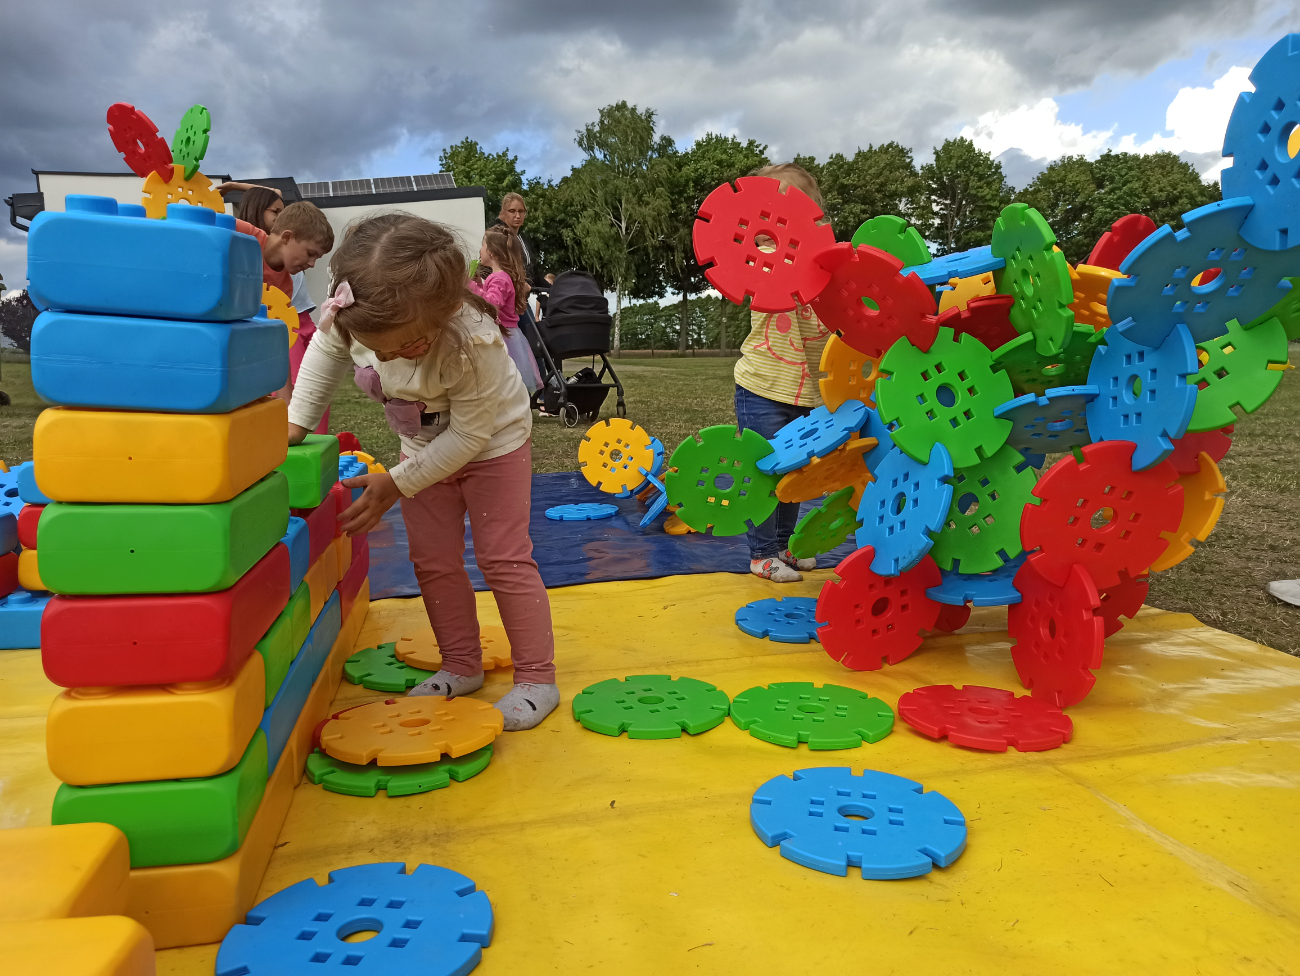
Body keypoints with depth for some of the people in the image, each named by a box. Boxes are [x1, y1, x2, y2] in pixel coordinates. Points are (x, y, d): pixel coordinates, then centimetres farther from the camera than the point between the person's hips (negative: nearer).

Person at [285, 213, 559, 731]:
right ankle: (461, 667, 24)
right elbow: (325, 350, -2)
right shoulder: (352, 316, -27)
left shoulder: (473, 344, -41)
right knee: (432, 561, 8)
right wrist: (295, 420, -8)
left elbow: (469, 435, -30)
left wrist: (396, 484, -26)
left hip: (492, 441, -6)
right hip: (425, 447, 6)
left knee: (503, 558, -5)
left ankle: (537, 678, 7)